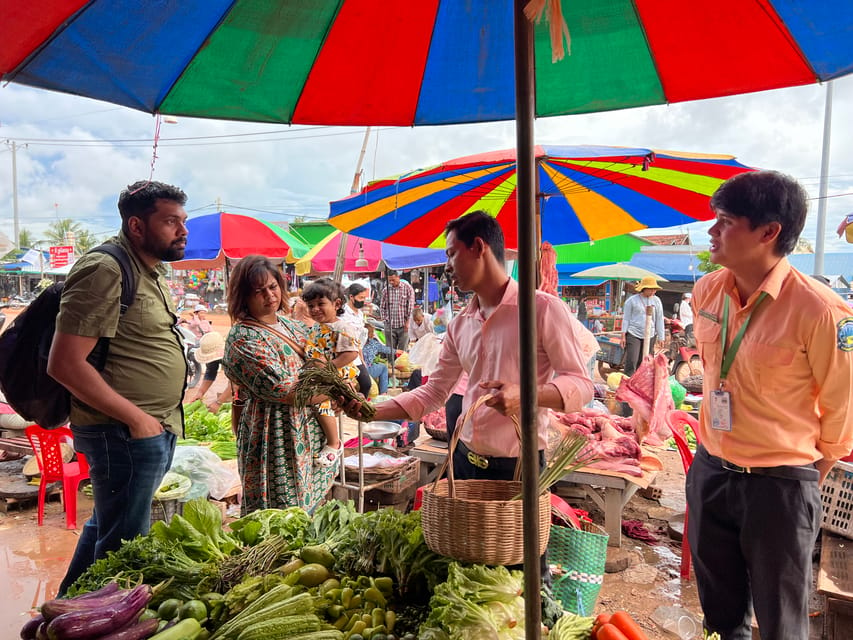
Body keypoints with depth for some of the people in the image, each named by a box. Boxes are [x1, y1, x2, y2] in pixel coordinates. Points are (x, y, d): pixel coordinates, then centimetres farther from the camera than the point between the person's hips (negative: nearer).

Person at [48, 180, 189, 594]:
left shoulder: (152, 271, 14)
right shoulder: (105, 271, -17)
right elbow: (65, 364, -22)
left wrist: (162, 422, 13)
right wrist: (136, 419, -19)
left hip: (155, 431, 10)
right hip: (124, 435, -10)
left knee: (104, 527, 24)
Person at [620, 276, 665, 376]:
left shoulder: (656, 301, 8)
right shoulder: (632, 300, 0)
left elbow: (659, 320, 12)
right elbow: (626, 318, 2)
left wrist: (661, 338, 10)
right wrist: (623, 336, -4)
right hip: (633, 334, -3)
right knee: (631, 361, -11)